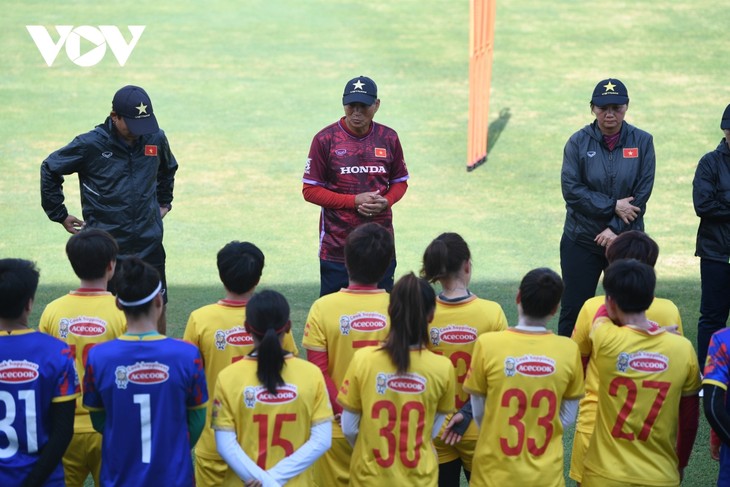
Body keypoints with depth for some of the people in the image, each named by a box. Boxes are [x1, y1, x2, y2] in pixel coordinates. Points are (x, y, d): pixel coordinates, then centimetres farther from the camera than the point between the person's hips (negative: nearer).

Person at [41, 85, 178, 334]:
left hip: (149, 244, 3)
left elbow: (168, 169, 24)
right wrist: (59, 214, 4)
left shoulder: (156, 139, 0)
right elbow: (50, 168, 2)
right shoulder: (90, 145, -11)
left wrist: (164, 202, 20)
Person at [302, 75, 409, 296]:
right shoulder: (325, 139, -5)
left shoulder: (388, 138, 4)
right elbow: (310, 190, -4)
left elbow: (400, 181, 15)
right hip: (336, 246, -3)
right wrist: (354, 201, -14)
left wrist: (386, 201, -9)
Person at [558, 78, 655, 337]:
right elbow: (571, 189, -8)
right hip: (581, 241, -1)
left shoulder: (642, 141, 0)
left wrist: (616, 228, -12)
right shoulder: (579, 141, -2)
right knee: (574, 310, 2)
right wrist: (613, 206, -14)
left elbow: (642, 194, -4)